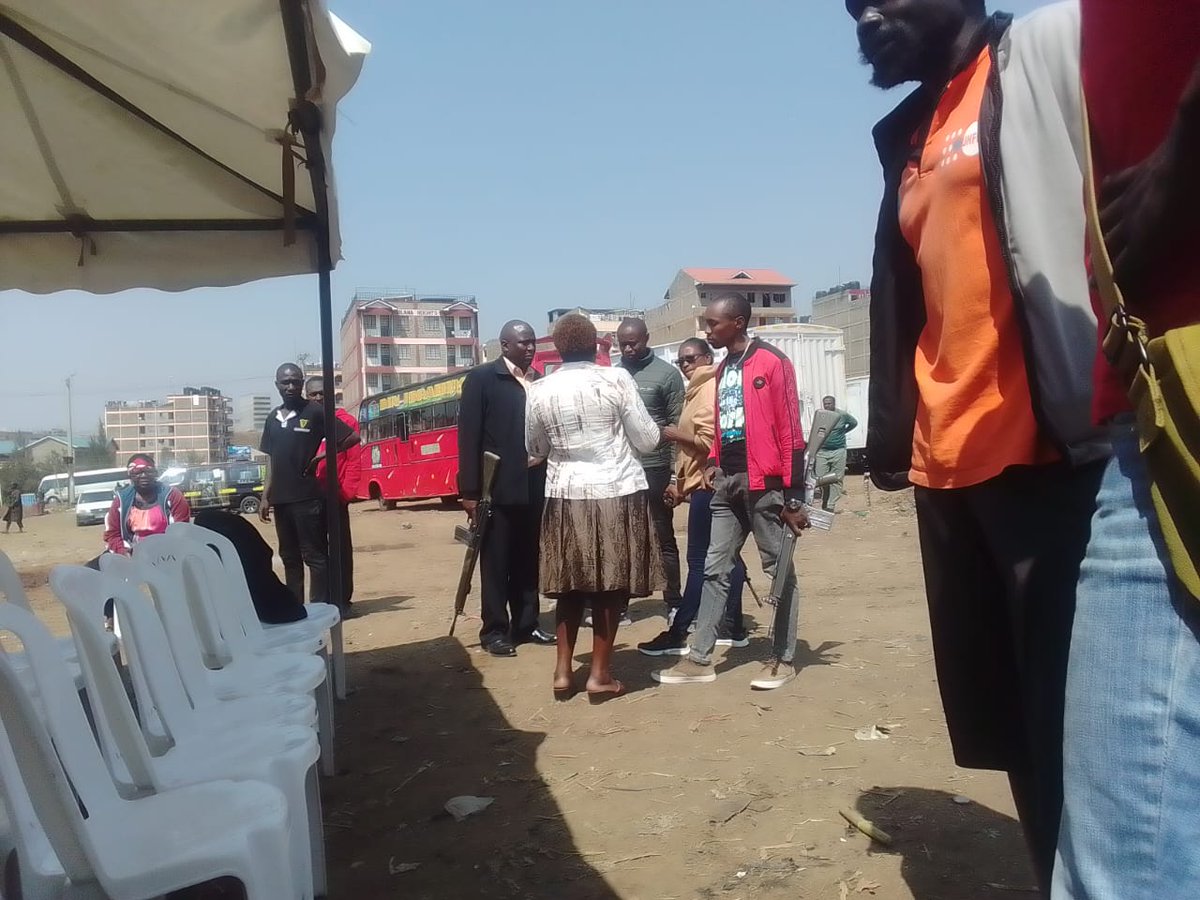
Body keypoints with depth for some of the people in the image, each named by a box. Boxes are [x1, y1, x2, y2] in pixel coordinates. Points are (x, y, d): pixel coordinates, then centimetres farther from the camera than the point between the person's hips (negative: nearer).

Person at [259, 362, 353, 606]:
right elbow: (271, 460, 17)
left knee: (315, 556, -3)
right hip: (281, 499, 6)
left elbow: (352, 437, -5)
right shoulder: (272, 418, 14)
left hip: (308, 497, -6)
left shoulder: (315, 412, -4)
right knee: (289, 557, 13)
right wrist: (265, 497, 11)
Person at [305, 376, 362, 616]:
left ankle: (343, 600, 10)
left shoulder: (344, 420, -1)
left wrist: (347, 492, -14)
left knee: (341, 548, 3)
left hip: (335, 495, -3)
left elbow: (354, 460, -6)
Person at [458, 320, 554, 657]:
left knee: (529, 560, 12)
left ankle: (526, 625, 22)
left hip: (536, 485, 5)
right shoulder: (481, 379, -3)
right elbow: (468, 437, -7)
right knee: (496, 562, 3)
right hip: (499, 486, -5)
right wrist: (470, 491, -12)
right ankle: (494, 630, 12)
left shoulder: (539, 381, 13)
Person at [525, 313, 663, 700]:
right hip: (618, 493, -2)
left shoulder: (540, 391, 0)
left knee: (570, 584, 14)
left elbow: (535, 448, 13)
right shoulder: (616, 379, -7)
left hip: (566, 496, 3)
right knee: (610, 584, 6)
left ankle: (563, 671, 17)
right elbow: (647, 440, -3)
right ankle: (600, 674, 11)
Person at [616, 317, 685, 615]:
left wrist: (675, 474, -10)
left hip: (654, 469, -3)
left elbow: (678, 425, -5)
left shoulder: (667, 373, -3)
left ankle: (674, 604, 15)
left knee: (664, 539, 7)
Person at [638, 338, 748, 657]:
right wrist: (679, 482, 15)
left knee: (699, 560, -7)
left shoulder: (710, 388, -11)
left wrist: (675, 434, -11)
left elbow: (709, 440, -21)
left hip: (707, 484, -11)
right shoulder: (697, 390, 19)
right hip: (703, 482, 11)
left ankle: (677, 635, -5)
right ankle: (734, 627, 18)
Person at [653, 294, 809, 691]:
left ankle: (783, 658, 14)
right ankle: (699, 658, 13)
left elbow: (790, 430, -12)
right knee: (715, 568, 8)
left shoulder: (772, 363, -8)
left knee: (778, 568, 4)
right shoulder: (722, 369, 16)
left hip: (764, 482, -8)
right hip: (727, 482, 8)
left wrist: (794, 495, -14)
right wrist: (713, 462, 6)